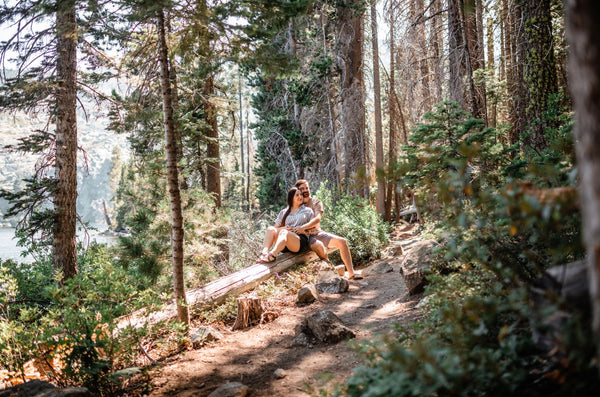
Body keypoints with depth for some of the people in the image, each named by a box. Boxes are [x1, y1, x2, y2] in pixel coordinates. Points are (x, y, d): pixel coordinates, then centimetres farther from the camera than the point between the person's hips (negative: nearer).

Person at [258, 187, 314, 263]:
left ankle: (272, 255, -62)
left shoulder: (307, 211, 19)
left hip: (301, 241, -3)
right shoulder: (283, 212, 25)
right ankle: (264, 252, -49)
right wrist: (283, 228, -3)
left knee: (284, 232, -35)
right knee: (270, 229, -24)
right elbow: (276, 227, 20)